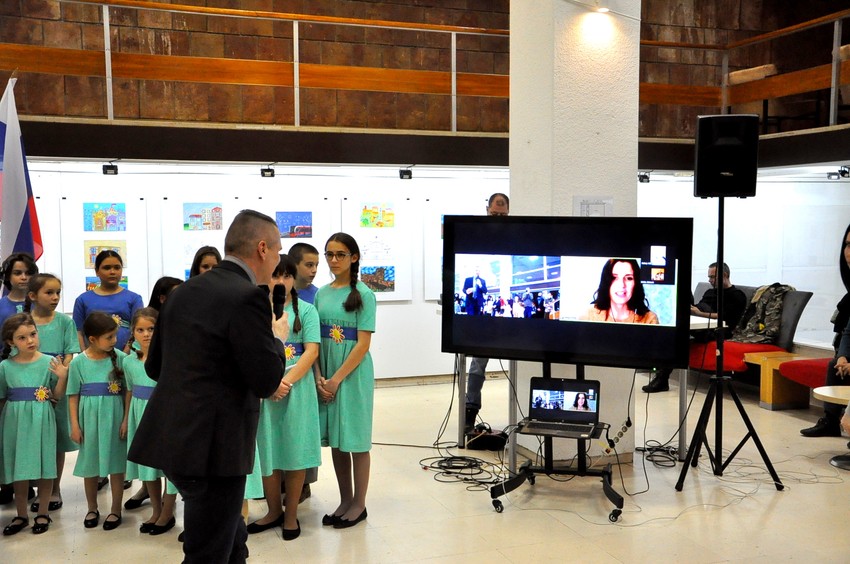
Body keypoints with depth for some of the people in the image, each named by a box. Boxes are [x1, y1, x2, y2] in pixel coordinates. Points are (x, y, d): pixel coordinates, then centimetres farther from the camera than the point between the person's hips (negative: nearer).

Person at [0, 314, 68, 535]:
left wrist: (62, 376, -15)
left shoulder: (49, 362, -5)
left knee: (44, 468, 6)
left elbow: (57, 395, -1)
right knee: (19, 469, 9)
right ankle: (21, 515, 25)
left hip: (41, 421, -1)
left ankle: (42, 513, 21)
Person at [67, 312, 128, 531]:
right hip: (89, 419, 1)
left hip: (114, 418, -1)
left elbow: (128, 391, -5)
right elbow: (73, 396, 0)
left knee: (116, 463, 7)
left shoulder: (119, 357, -7)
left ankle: (116, 510, 21)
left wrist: (126, 420, -7)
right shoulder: (78, 362, -4)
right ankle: (92, 509, 32)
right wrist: (75, 425, -1)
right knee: (90, 464, 13)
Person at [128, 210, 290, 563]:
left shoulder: (183, 292, 10)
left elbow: (154, 366, 16)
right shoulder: (248, 297, -16)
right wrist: (278, 337, 3)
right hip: (211, 446, -9)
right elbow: (267, 382, -16)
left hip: (171, 438, 9)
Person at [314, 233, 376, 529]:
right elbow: (316, 340, 7)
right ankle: (345, 499, 25)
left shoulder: (363, 294, -8)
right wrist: (319, 378, -4)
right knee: (335, 439, 12)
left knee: (355, 438, 4)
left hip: (353, 374, -5)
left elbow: (363, 344, -12)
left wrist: (337, 379, -14)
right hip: (326, 376, 5)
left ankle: (359, 504, 17)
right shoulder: (322, 294, 7)